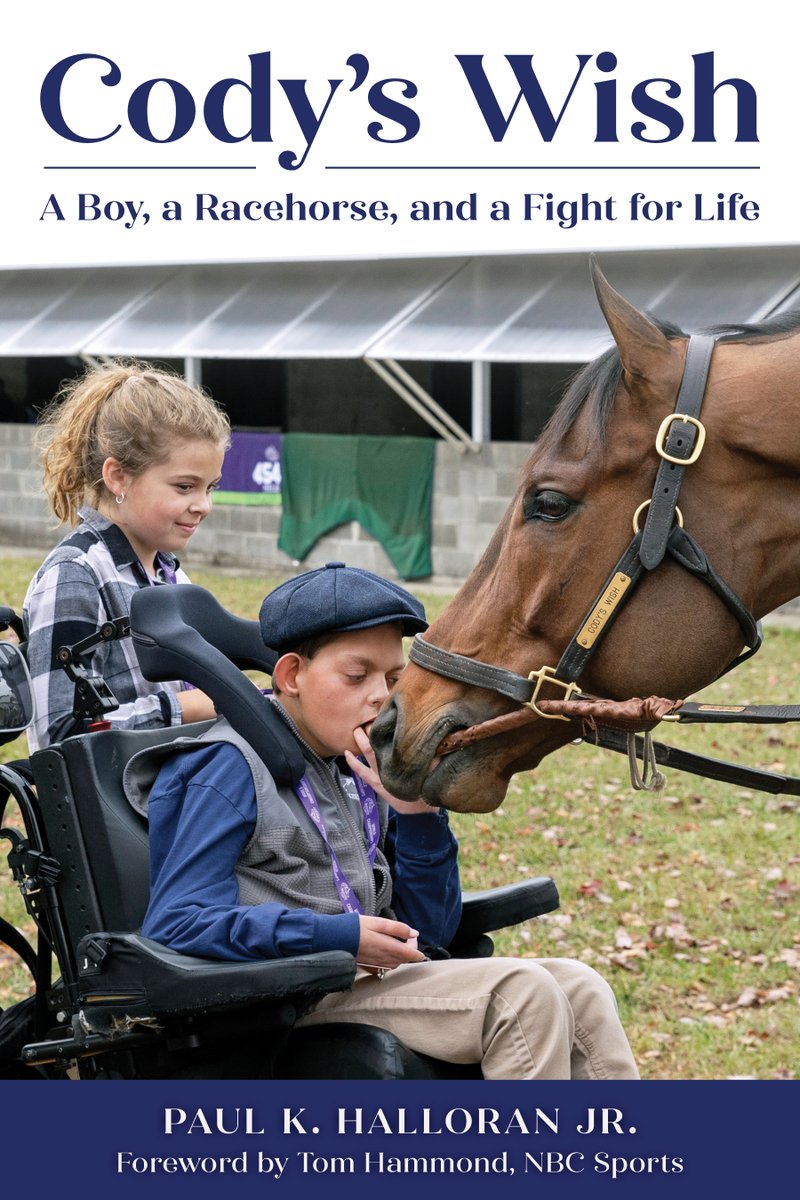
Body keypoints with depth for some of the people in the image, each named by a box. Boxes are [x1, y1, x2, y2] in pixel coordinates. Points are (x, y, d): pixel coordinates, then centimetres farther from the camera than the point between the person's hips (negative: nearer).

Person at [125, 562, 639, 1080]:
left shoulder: (363, 774, 16)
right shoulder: (231, 768, -6)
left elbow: (428, 933, 16)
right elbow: (174, 924, -18)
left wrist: (417, 815, -1)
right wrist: (337, 936, -23)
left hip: (366, 976, 8)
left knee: (579, 989, -5)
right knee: (521, 994, -21)